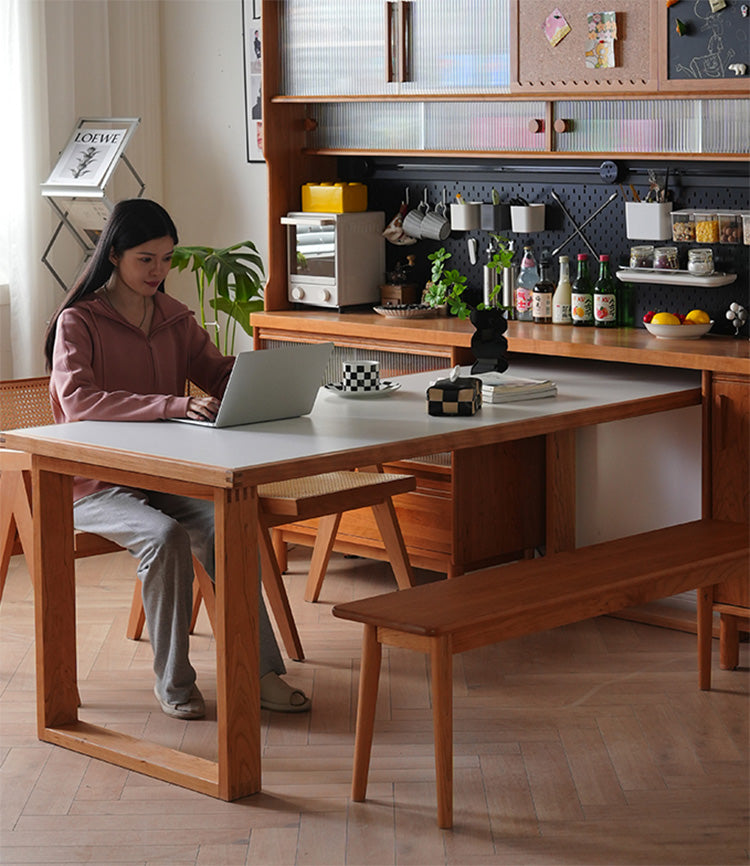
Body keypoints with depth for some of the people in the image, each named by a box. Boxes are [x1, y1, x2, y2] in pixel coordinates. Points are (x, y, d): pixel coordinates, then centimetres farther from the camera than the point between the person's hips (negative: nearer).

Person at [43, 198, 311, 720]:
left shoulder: (175, 319, 12)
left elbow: (221, 374, 11)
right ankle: (173, 681, -18)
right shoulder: (78, 322, -7)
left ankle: (260, 671, -23)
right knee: (165, 536, -33)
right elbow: (76, 401, -23)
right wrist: (174, 406, -34)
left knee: (224, 524, -26)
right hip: (96, 484, -4)